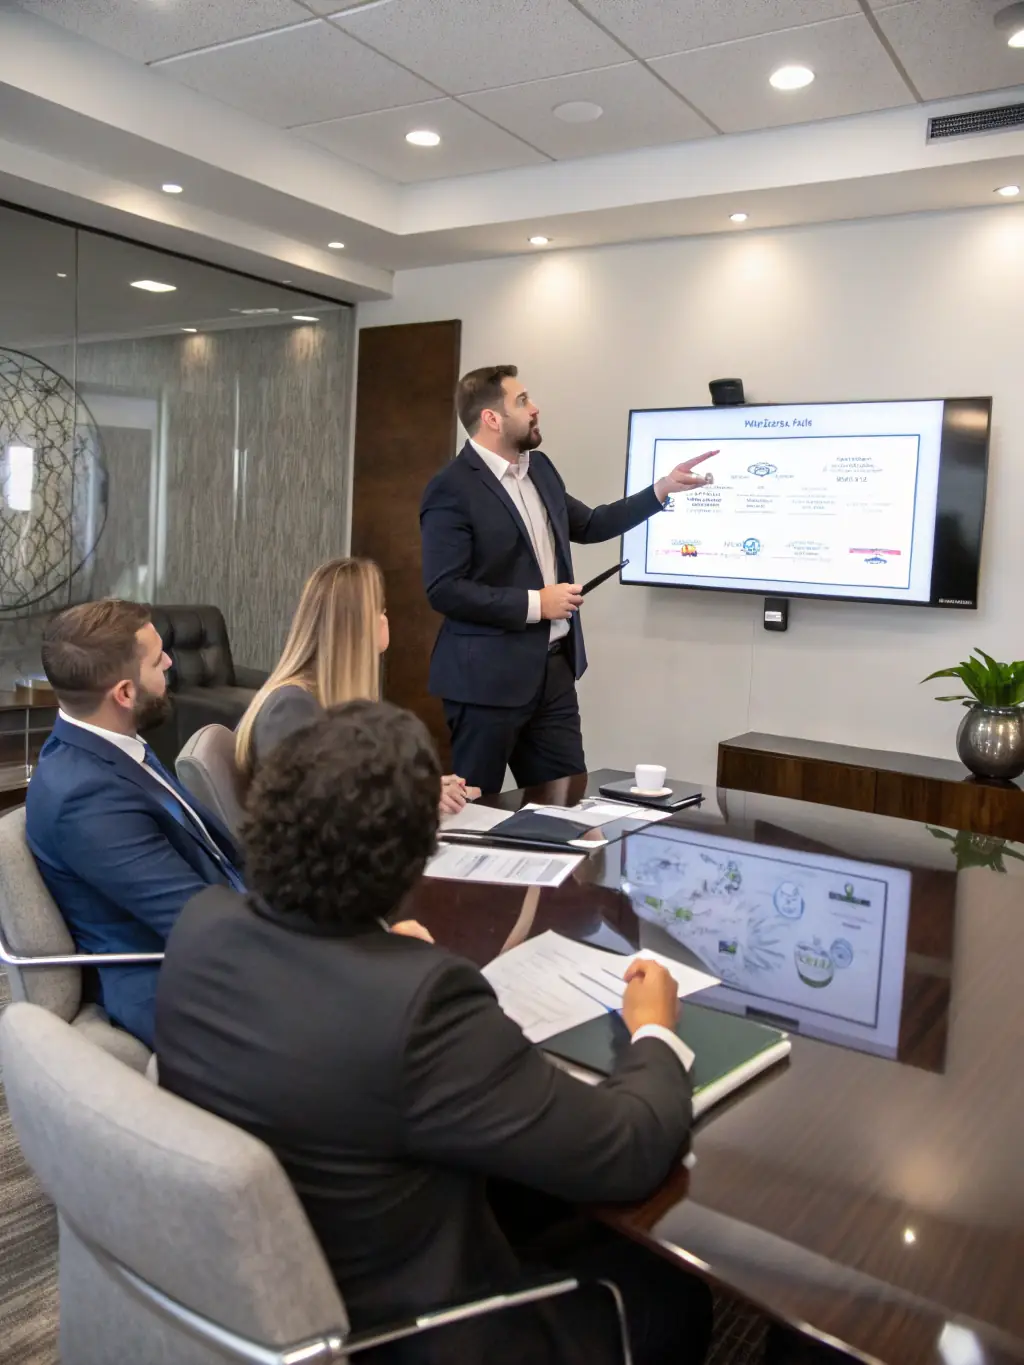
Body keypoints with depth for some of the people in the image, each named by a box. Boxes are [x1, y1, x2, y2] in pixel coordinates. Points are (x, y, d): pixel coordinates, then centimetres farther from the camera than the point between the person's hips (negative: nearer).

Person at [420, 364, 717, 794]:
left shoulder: (539, 468, 10)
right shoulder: (452, 489, -15)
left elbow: (588, 525, 23)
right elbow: (443, 590, -20)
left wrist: (663, 488, 17)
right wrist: (535, 603, -18)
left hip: (553, 668, 8)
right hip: (489, 677, -7)